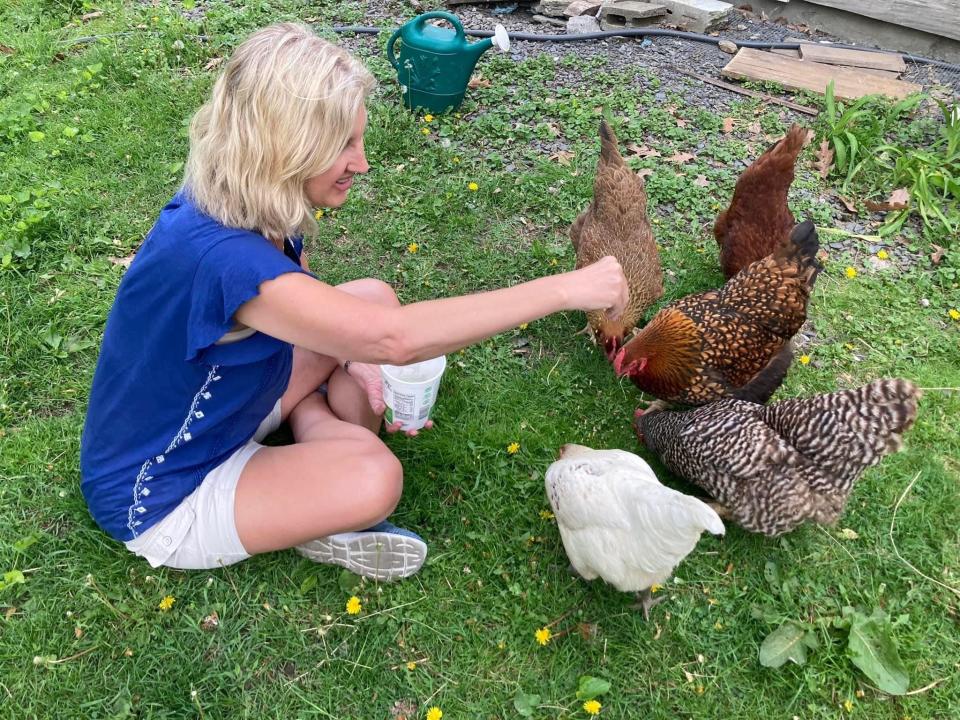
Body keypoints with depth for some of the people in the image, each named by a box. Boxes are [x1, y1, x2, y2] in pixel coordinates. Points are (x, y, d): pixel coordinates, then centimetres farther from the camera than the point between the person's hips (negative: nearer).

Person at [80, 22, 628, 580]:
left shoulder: (247, 203, -10)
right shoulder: (216, 253, -38)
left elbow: (307, 308, 8)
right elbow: (396, 338, -41)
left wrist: (353, 355, -14)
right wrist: (566, 289, -35)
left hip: (221, 416, 8)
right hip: (162, 499, -8)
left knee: (373, 297, 1)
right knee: (374, 477, -31)